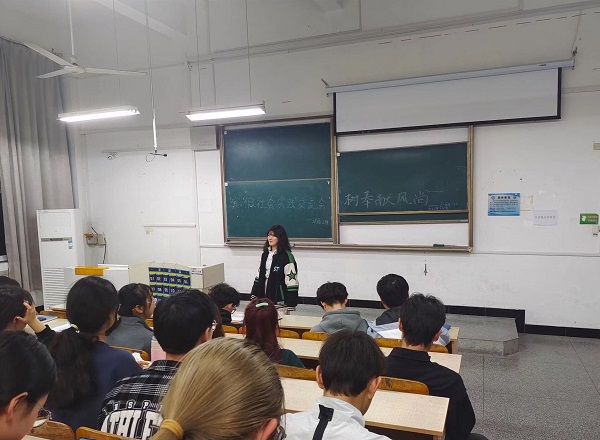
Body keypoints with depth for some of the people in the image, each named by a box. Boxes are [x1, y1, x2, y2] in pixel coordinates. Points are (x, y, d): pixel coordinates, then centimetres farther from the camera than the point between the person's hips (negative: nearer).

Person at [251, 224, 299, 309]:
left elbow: (291, 280, -15)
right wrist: (254, 295, 14)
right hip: (264, 297, 6)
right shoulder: (265, 254, 9)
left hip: (279, 300, -6)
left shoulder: (287, 256, -13)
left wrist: (290, 305, -17)